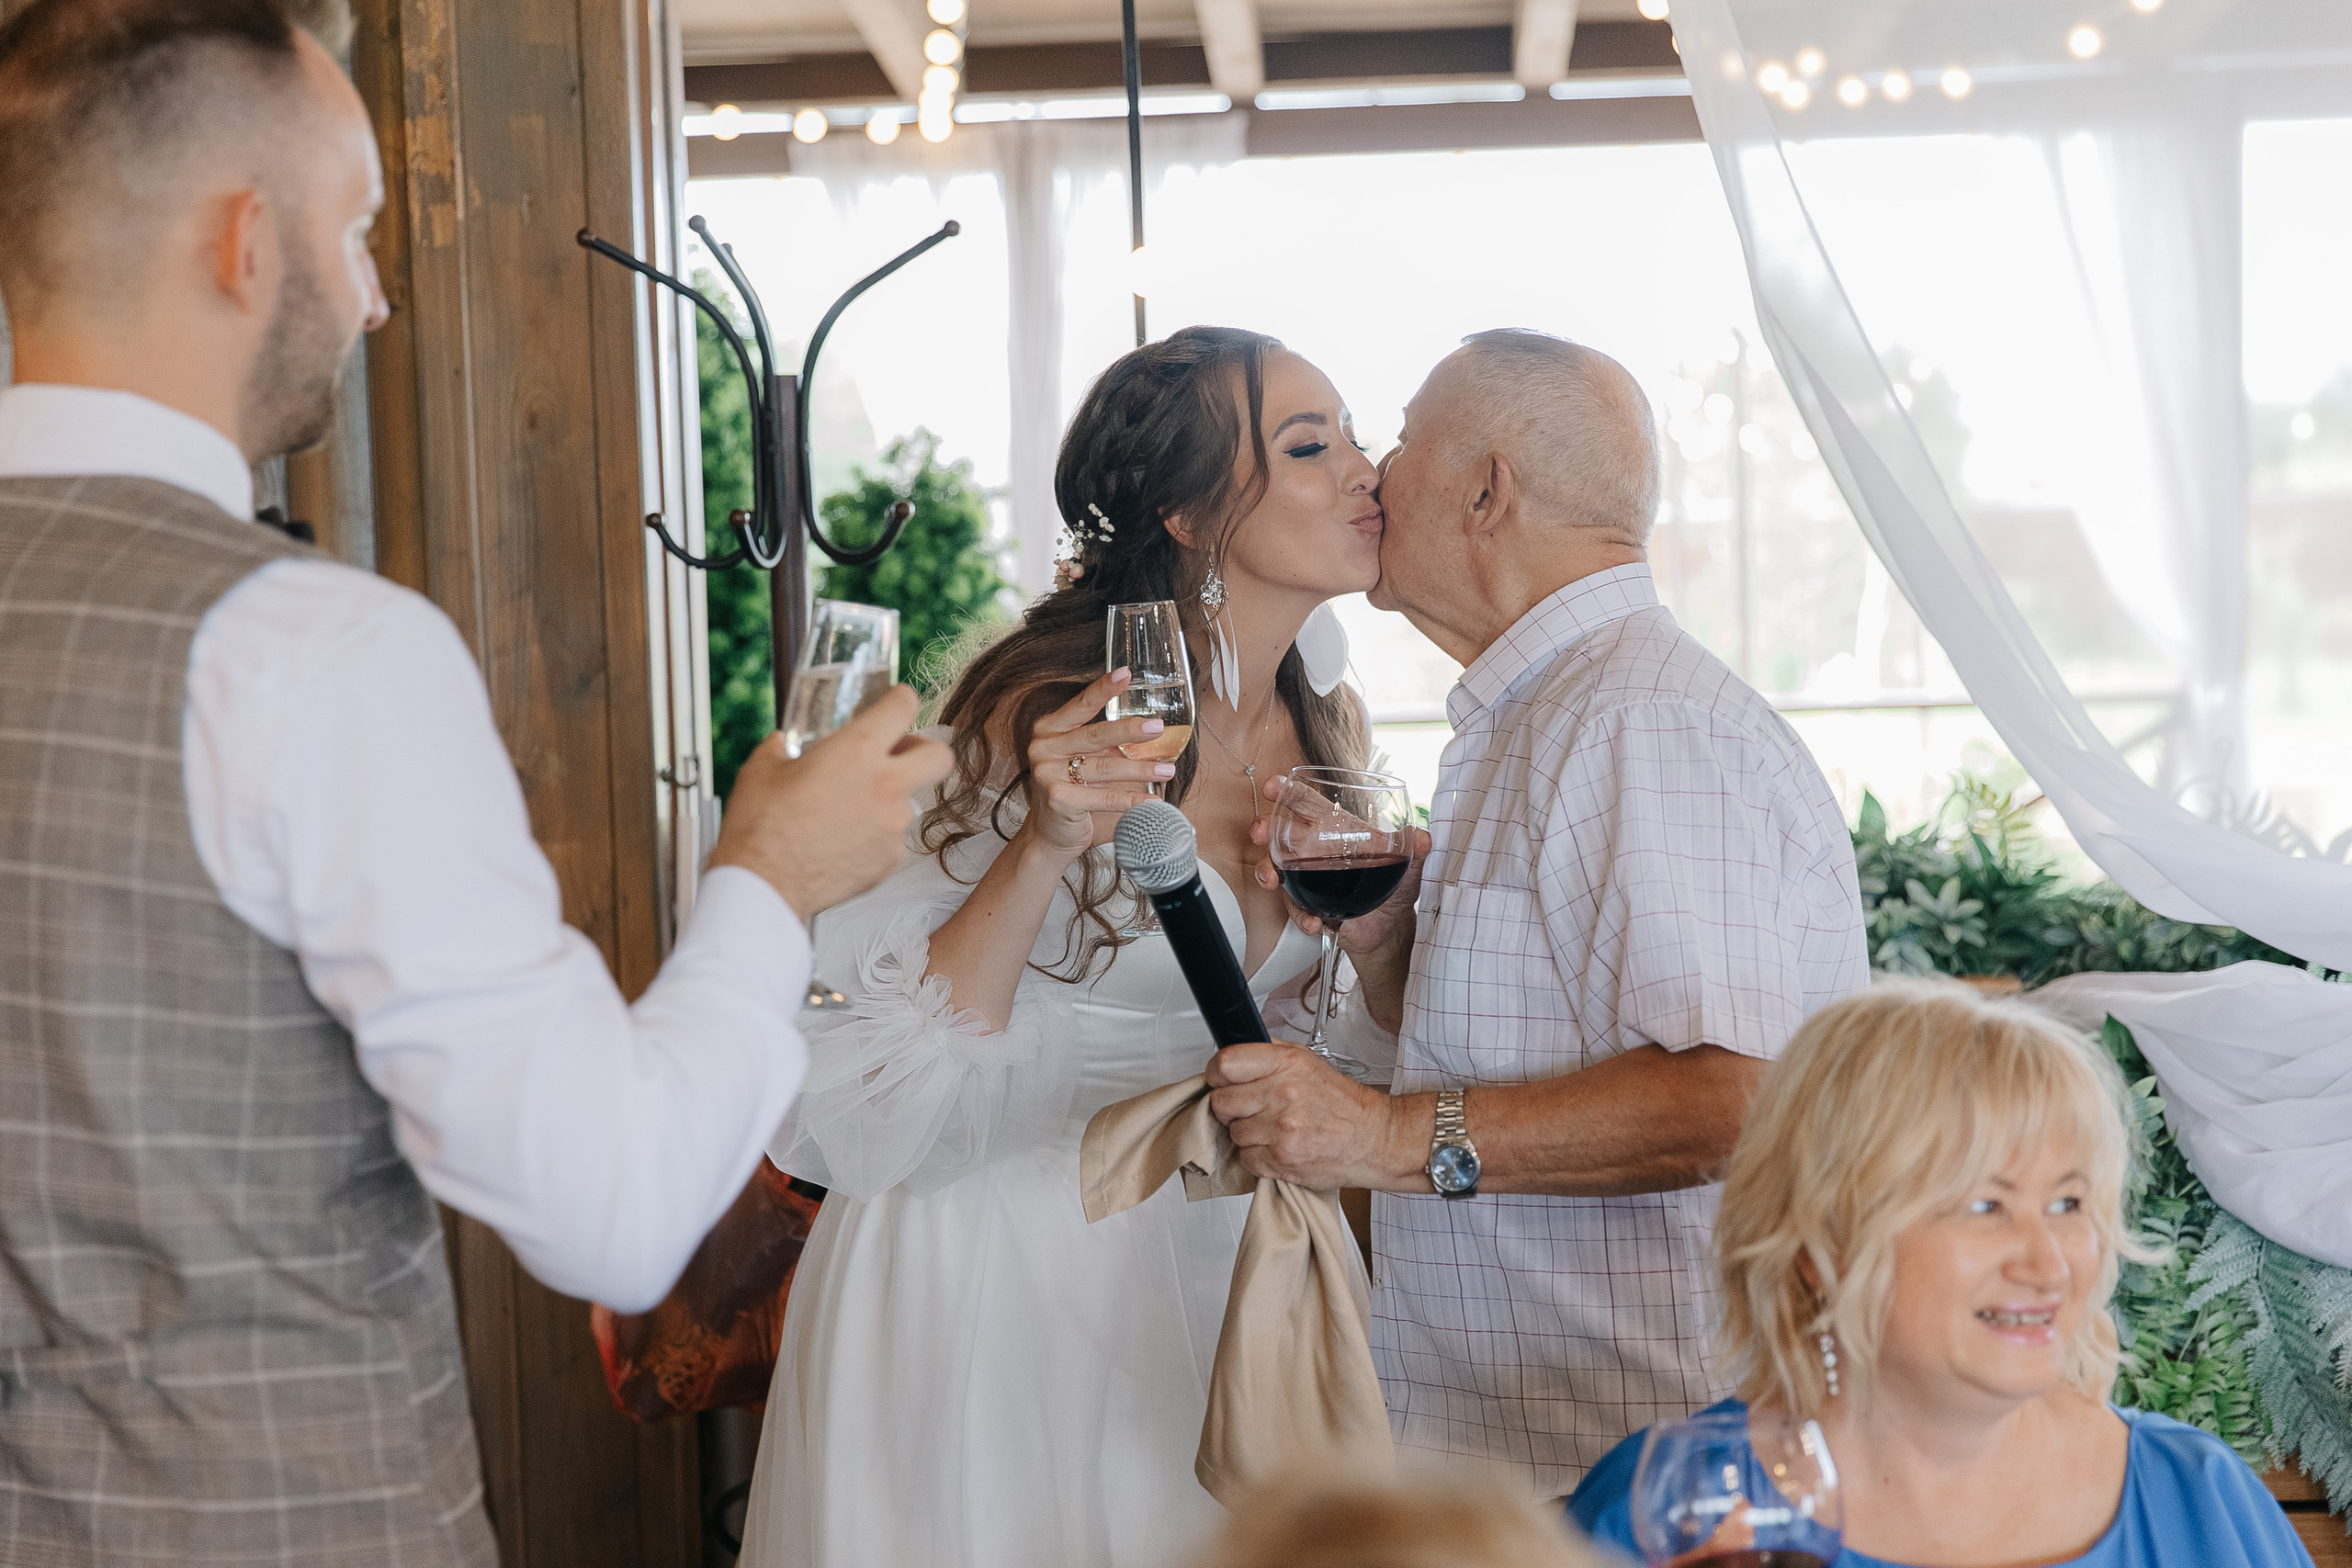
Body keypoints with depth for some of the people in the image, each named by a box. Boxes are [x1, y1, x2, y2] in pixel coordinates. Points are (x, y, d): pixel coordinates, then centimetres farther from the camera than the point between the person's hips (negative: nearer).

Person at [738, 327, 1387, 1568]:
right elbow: (864, 1091, -23)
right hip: (991, 1261, -6)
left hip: (1192, 1254, 6)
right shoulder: (1045, 715, -20)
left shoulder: (1330, 728, 1)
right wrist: (1047, 843, -33)